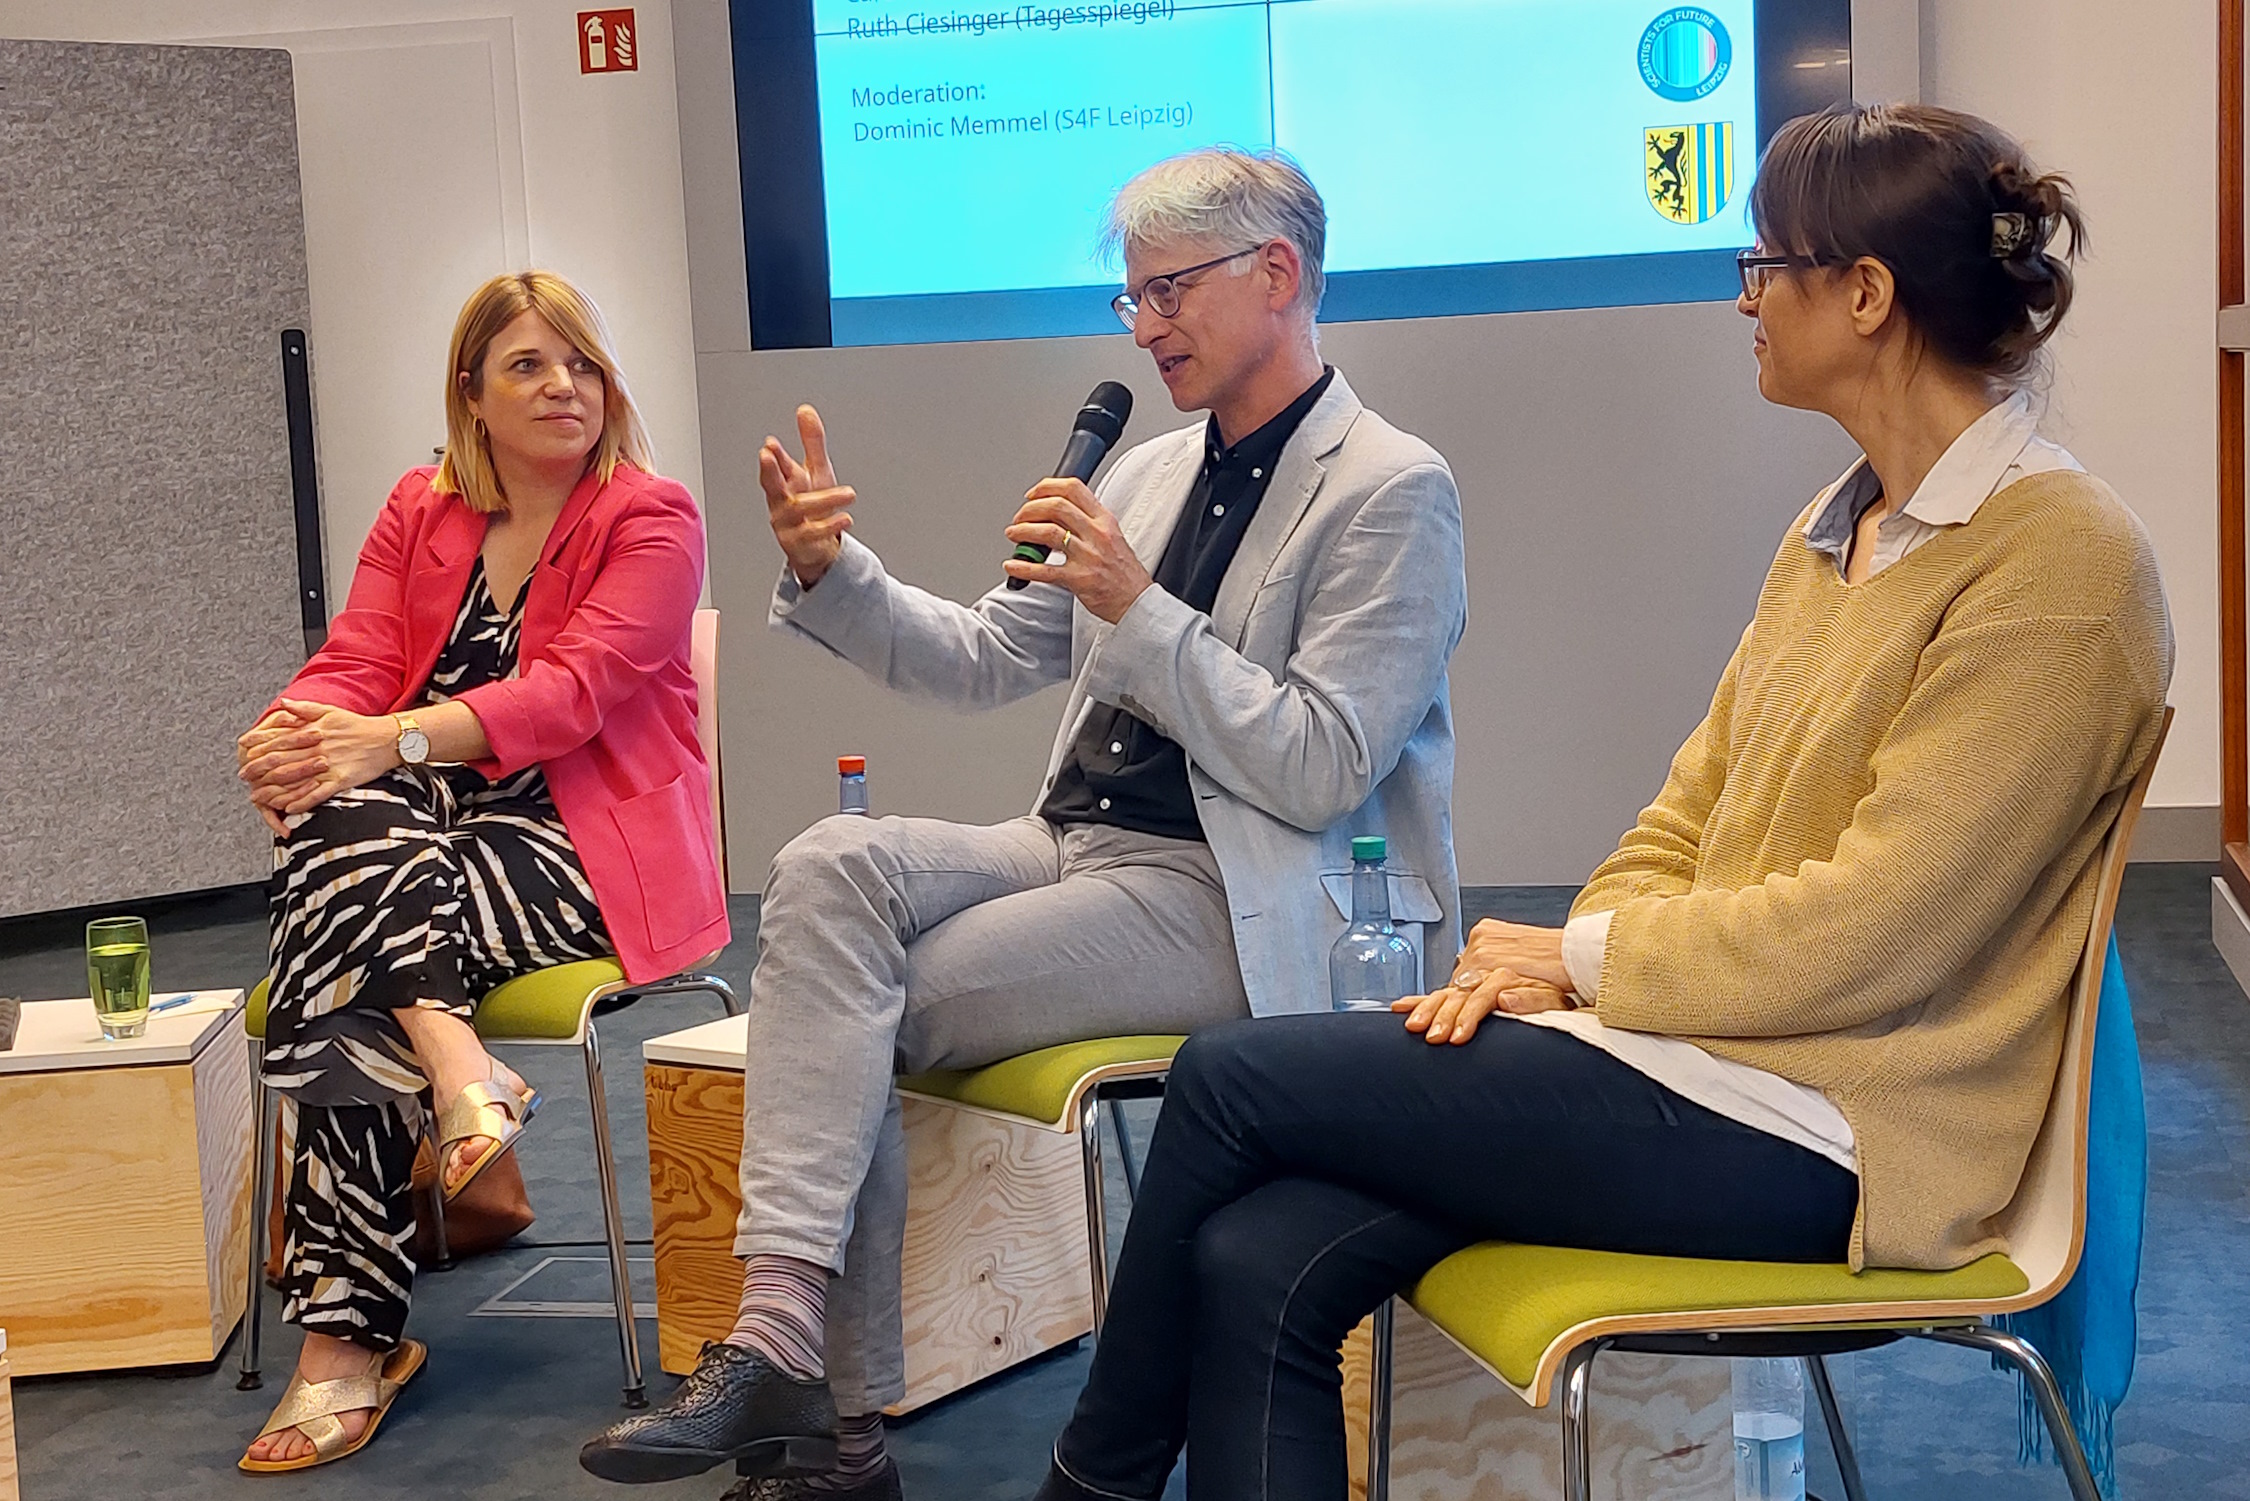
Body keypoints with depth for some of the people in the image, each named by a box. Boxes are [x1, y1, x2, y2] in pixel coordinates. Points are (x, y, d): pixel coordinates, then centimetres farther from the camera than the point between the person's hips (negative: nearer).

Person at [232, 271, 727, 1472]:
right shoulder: (420, 514, 15)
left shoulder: (652, 522, -2)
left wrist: (395, 737, -30)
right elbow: (353, 664, 2)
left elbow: (569, 691, -17)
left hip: (585, 845, -4)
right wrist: (291, 738, -23)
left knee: (345, 985, -27)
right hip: (432, 831, 5)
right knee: (338, 815, -31)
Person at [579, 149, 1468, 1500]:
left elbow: (1321, 772, -15)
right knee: (834, 865, -20)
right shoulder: (1151, 473, 16)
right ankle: (788, 1339, -24)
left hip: (1233, 906, -7)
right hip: (1080, 849, 7)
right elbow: (984, 660, 16)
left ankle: (798, 1357, -10)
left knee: (854, 1009, -19)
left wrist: (1137, 609, -19)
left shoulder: (1393, 491, -7)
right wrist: (832, 572, -1)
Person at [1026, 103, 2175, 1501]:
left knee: (1230, 1079, -9)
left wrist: (1585, 954, -8)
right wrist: (1547, 967, -3)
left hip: (1817, 1135, -8)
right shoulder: (1842, 529, 16)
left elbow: (1874, 933, -18)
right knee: (1261, 1268, -12)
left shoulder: (2064, 565, -13)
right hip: (1694, 1050, 8)